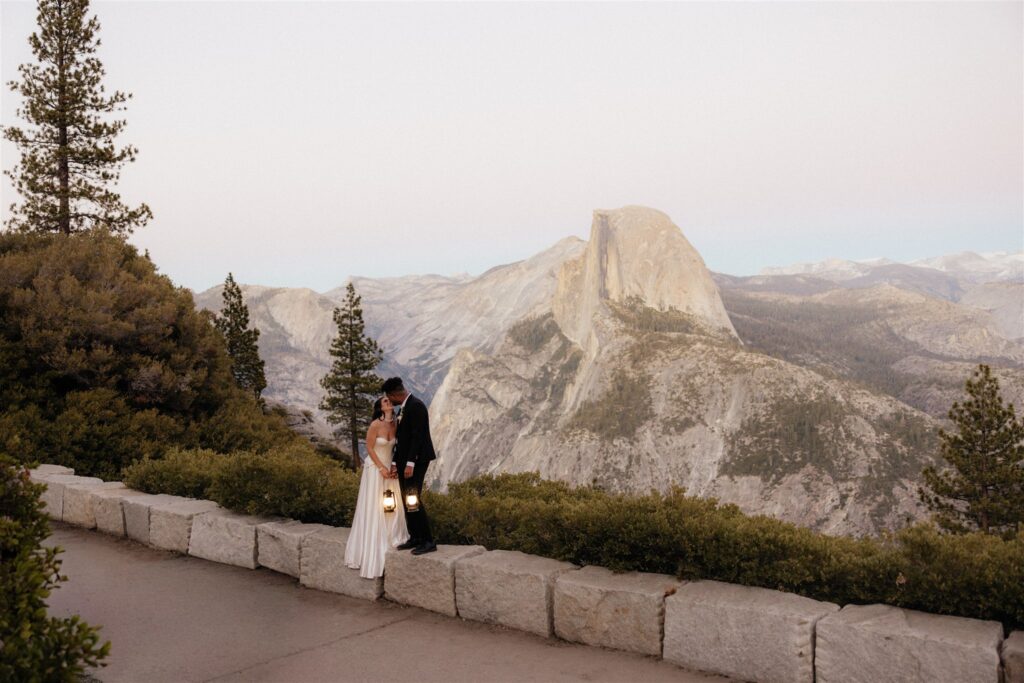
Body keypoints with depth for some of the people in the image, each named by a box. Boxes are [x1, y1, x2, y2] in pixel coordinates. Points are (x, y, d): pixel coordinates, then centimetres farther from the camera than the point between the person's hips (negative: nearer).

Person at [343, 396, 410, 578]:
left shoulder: (395, 424, 0)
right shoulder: (375, 424, -17)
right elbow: (369, 448, -13)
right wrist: (382, 468, -14)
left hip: (390, 468, 6)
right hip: (375, 468, -6)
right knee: (374, 508, 0)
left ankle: (390, 541, 20)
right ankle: (373, 548, 8)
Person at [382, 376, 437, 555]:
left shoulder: (416, 406, -15)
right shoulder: (402, 409, 15)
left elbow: (417, 436, -20)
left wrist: (410, 464, -23)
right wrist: (395, 463, 8)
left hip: (416, 460, -10)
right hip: (404, 461, 10)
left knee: (413, 500, -12)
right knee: (406, 501, 10)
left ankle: (429, 541, -8)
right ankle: (414, 538, 17)